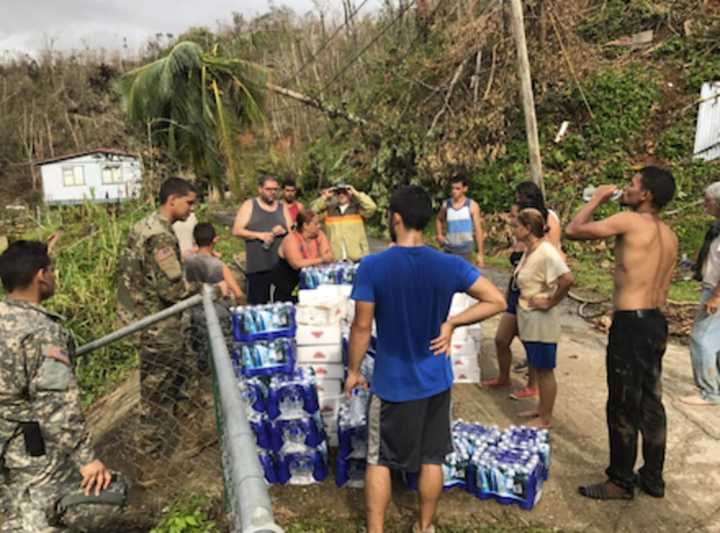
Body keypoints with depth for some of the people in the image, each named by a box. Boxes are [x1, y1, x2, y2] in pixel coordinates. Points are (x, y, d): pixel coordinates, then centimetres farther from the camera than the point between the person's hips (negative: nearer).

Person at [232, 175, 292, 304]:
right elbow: (236, 230, 0)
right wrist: (259, 235, -12)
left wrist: (283, 231, -8)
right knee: (257, 305, -4)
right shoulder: (249, 205, 7)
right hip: (257, 266, -3)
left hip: (280, 265, 3)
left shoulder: (282, 208, 17)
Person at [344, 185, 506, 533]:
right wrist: (451, 323, -3)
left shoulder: (372, 266, -17)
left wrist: (353, 370, 2)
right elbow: (496, 302, -5)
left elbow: (362, 326, -12)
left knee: (379, 460, 15)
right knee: (432, 458, 18)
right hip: (435, 379, 3)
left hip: (392, 382, -2)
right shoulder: (450, 265, -10)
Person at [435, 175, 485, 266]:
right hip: (449, 250, 3)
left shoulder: (472, 205, -6)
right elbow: (439, 219, 24)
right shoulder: (446, 204, 3)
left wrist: (480, 253, -8)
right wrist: (439, 234, 7)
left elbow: (478, 230, -5)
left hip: (466, 250, -3)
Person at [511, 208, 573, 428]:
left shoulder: (546, 252, -21)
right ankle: (541, 408, 35)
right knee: (537, 368, 20)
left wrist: (550, 303, -22)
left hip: (541, 321, -9)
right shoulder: (528, 251, 6)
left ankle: (546, 419, 18)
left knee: (545, 370, 5)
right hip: (528, 319, 9)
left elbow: (567, 279, -32)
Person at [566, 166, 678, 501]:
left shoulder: (630, 221, -14)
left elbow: (573, 231, -10)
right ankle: (653, 478, 30)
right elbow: (661, 289, 15)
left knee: (623, 408, 3)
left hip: (631, 324, -9)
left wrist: (596, 200, 4)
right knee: (651, 403, 17)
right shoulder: (669, 236, 12)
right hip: (656, 322, 9)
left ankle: (621, 483, 16)